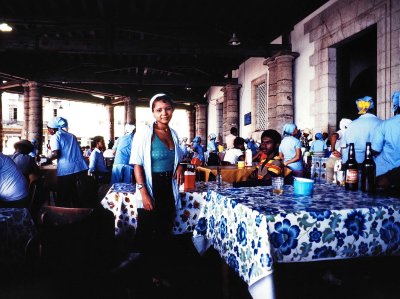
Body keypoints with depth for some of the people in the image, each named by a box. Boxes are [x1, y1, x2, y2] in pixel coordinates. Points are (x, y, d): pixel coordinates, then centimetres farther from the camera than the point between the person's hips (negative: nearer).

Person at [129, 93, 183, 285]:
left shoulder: (173, 134, 8)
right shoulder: (144, 133, -11)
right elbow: (137, 164, -14)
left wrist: (179, 166, 3)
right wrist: (144, 193, -22)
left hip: (169, 188, 6)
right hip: (151, 189, -6)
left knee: (165, 233, 14)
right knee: (146, 235, 3)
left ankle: (158, 273, 30)